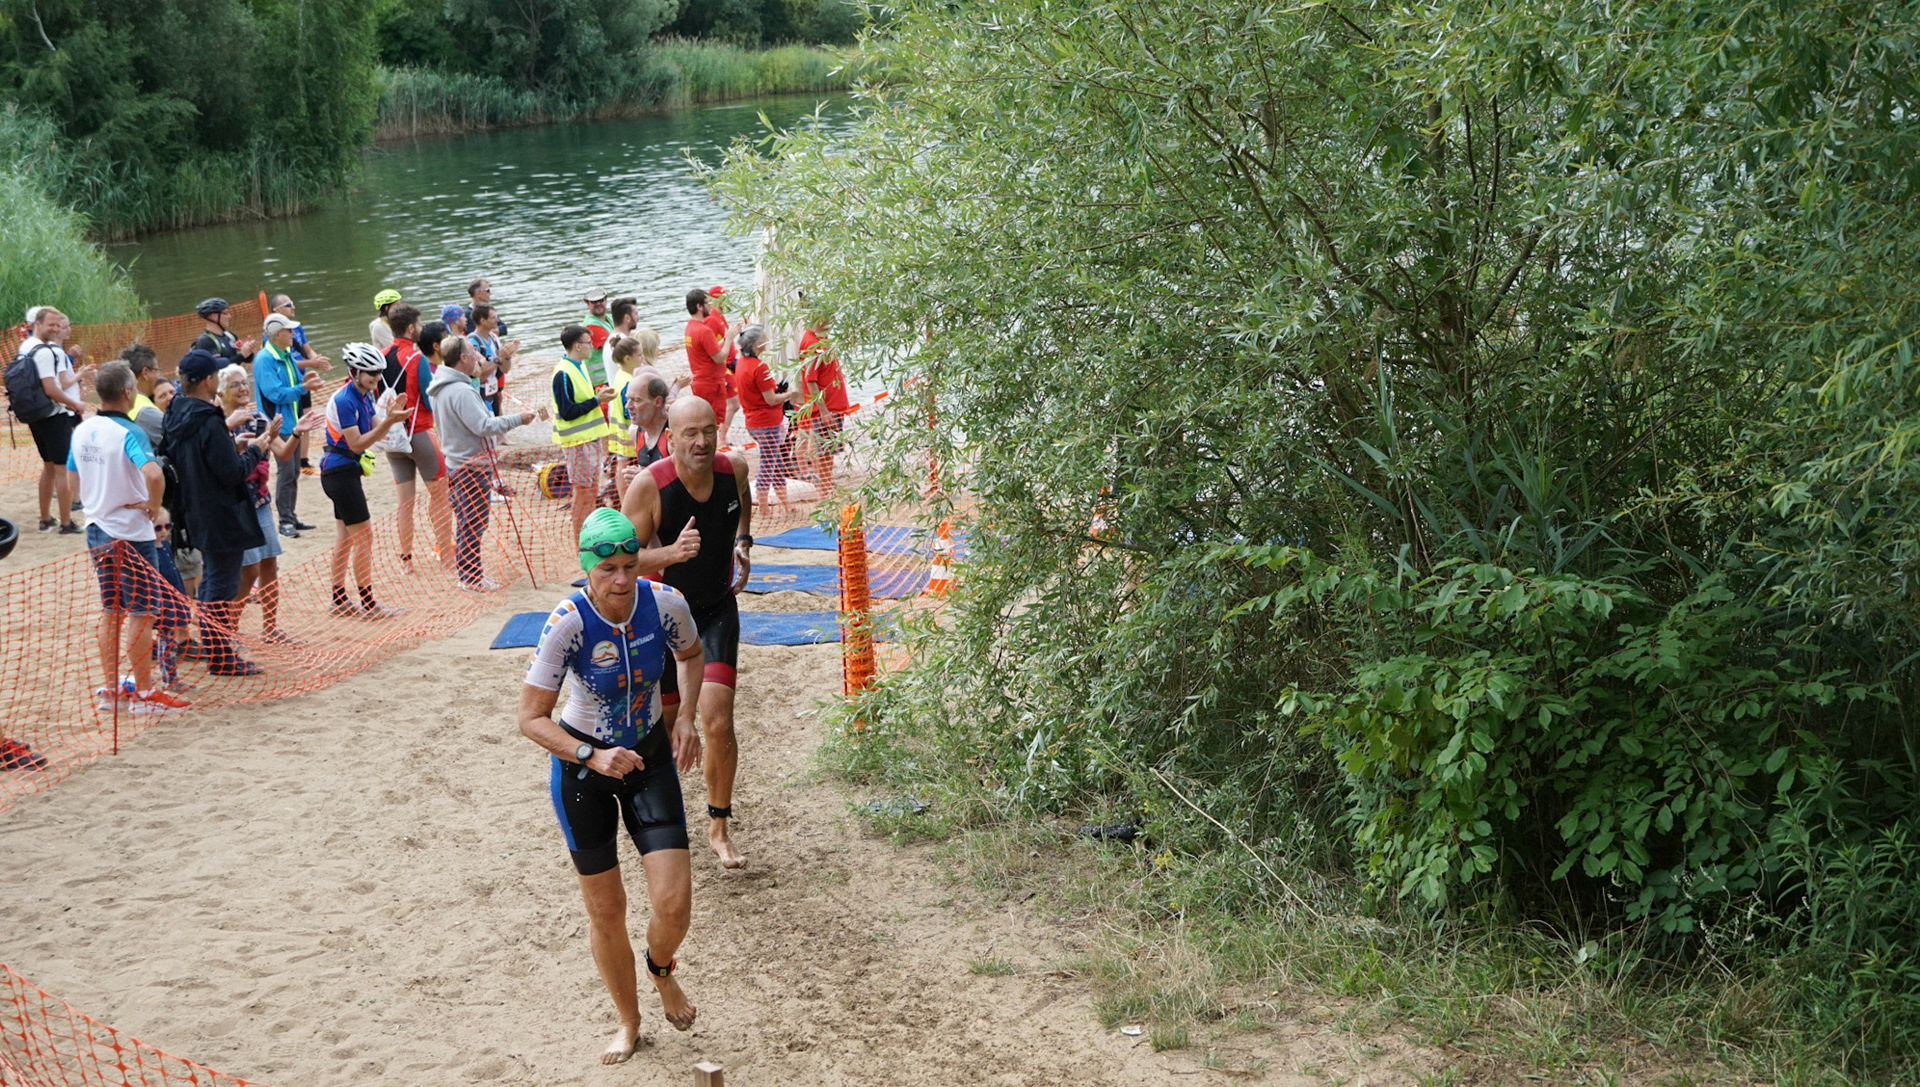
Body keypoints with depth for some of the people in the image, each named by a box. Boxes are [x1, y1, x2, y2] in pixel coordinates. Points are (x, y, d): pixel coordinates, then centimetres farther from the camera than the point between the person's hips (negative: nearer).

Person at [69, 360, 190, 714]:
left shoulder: (82, 431, 5)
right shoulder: (128, 432, -19)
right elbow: (153, 474, -34)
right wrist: (154, 506, -18)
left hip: (97, 530, 8)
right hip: (131, 532, -8)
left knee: (111, 612, 16)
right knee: (141, 614, 0)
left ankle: (110, 688, 21)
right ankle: (145, 693, 5)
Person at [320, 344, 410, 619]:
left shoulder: (364, 396, 7)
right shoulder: (344, 400, -20)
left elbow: (375, 431, 6)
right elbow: (357, 443, -22)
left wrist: (391, 419, -13)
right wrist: (388, 421, -27)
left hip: (345, 472, 10)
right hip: (340, 471, -10)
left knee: (344, 536, 13)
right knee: (364, 535, -6)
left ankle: (339, 601, 20)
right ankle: (369, 603, 0)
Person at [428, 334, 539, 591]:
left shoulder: (441, 389, 9)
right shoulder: (461, 391, -23)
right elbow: (483, 426, -26)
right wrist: (517, 419, -18)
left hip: (458, 462, 10)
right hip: (473, 467, -10)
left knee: (466, 522, 19)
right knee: (472, 524, -1)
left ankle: (468, 571, 29)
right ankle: (471, 576, 6)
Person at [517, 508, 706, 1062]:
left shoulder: (665, 604, -18)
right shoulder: (567, 623, -26)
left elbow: (690, 655, 7)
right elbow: (531, 719, -21)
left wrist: (685, 716, -7)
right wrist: (593, 757, -34)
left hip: (650, 755, 2)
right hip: (580, 764, -2)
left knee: (675, 904, -9)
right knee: (605, 911, 7)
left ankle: (661, 971, 28)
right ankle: (629, 1023, 33)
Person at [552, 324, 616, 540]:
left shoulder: (580, 366, 12)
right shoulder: (563, 374, -18)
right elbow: (567, 412, -21)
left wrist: (598, 394, 4)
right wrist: (596, 400, -19)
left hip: (591, 437, 9)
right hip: (578, 441, -9)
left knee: (590, 490, 13)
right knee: (584, 491, -4)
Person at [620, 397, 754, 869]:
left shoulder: (734, 468, -10)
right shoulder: (649, 485, -24)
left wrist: (742, 542, 1)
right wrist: (670, 553, -38)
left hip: (717, 611, 2)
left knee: (718, 724, -10)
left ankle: (719, 827, 10)